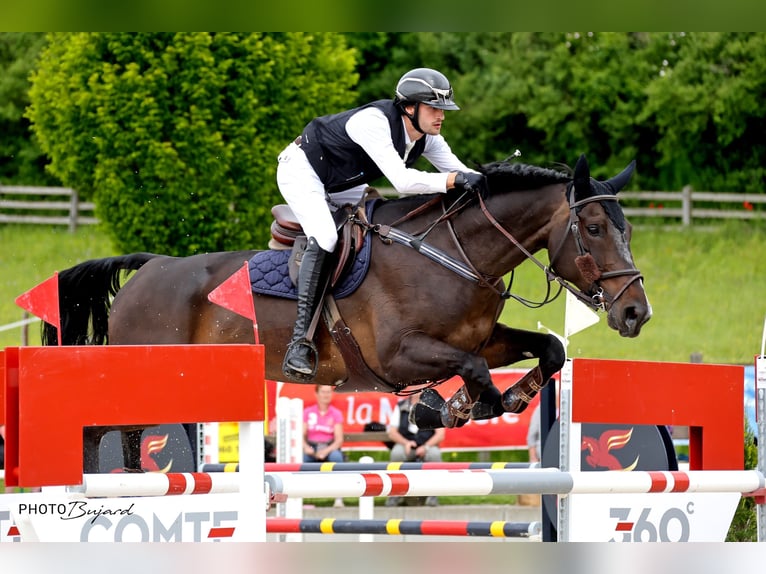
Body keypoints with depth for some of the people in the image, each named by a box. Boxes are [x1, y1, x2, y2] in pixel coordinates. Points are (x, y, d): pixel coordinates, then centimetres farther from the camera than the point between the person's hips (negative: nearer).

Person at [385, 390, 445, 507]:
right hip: (406, 446, 1)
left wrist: (425, 447, -23)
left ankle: (432, 494, -24)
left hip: (427, 446, -1)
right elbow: (392, 432, 2)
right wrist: (406, 442, -19)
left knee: (434, 454, -36)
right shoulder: (400, 407, 6)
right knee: (396, 453, -34)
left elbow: (440, 434, -6)